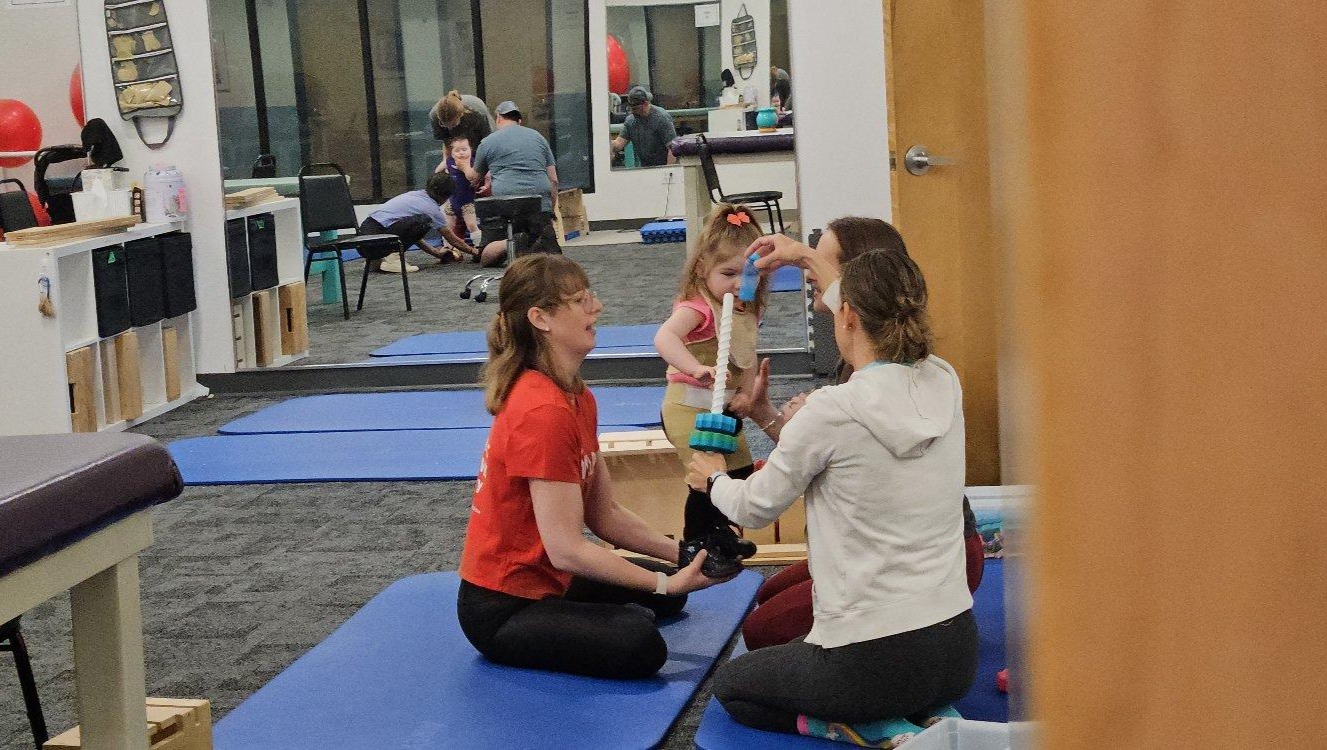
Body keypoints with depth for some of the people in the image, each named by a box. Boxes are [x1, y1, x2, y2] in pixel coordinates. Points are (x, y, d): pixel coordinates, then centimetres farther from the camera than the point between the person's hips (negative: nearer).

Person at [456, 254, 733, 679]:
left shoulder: (576, 398, 5)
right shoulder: (544, 413, -26)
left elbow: (604, 514, 5)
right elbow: (566, 549, -27)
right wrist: (668, 581, -22)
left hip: (544, 579, 10)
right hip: (500, 609, -10)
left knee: (667, 593, 23)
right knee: (640, 647, -29)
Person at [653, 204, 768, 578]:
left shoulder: (744, 313, 6)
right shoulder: (697, 308, -22)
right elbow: (664, 338, -42)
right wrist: (696, 368, -56)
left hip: (723, 407, 9)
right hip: (689, 406, -9)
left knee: (740, 469, 19)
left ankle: (718, 533, 39)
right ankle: (694, 545, 3)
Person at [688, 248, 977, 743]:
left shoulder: (833, 411, -19)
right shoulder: (945, 387, -2)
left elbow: (757, 508, -2)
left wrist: (713, 480, 20)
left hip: (873, 661, -6)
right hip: (957, 651, 6)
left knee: (731, 686, 23)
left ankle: (878, 731, -1)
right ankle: (928, 718, 9)